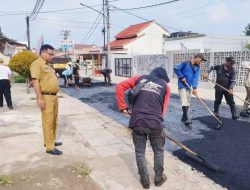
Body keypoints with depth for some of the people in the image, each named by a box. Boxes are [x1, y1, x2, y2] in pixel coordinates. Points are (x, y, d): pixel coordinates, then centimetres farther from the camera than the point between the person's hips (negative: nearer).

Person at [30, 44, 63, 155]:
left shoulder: (48, 65, 19)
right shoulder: (37, 64, -10)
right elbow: (35, 81, -18)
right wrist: (40, 98, -23)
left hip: (54, 96, 10)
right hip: (46, 97, -9)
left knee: (54, 121, 16)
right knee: (48, 122, -6)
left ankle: (50, 141, 30)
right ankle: (50, 147, 1)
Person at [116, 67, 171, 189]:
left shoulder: (140, 78, 15)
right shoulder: (166, 86, 14)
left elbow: (119, 87, 10)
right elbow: (163, 108, 13)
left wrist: (122, 107, 13)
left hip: (137, 122, 1)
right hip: (155, 123, 0)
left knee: (140, 152, 19)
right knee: (159, 151, 24)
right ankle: (159, 179, 39)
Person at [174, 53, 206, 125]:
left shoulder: (197, 67, 5)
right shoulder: (186, 63, -13)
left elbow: (196, 77, -4)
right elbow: (176, 69, -14)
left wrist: (194, 88, -15)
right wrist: (182, 77, -17)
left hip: (189, 86, 8)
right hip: (182, 85, -7)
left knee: (188, 102, 12)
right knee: (184, 101, -14)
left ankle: (184, 117, 23)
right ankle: (185, 118, -11)